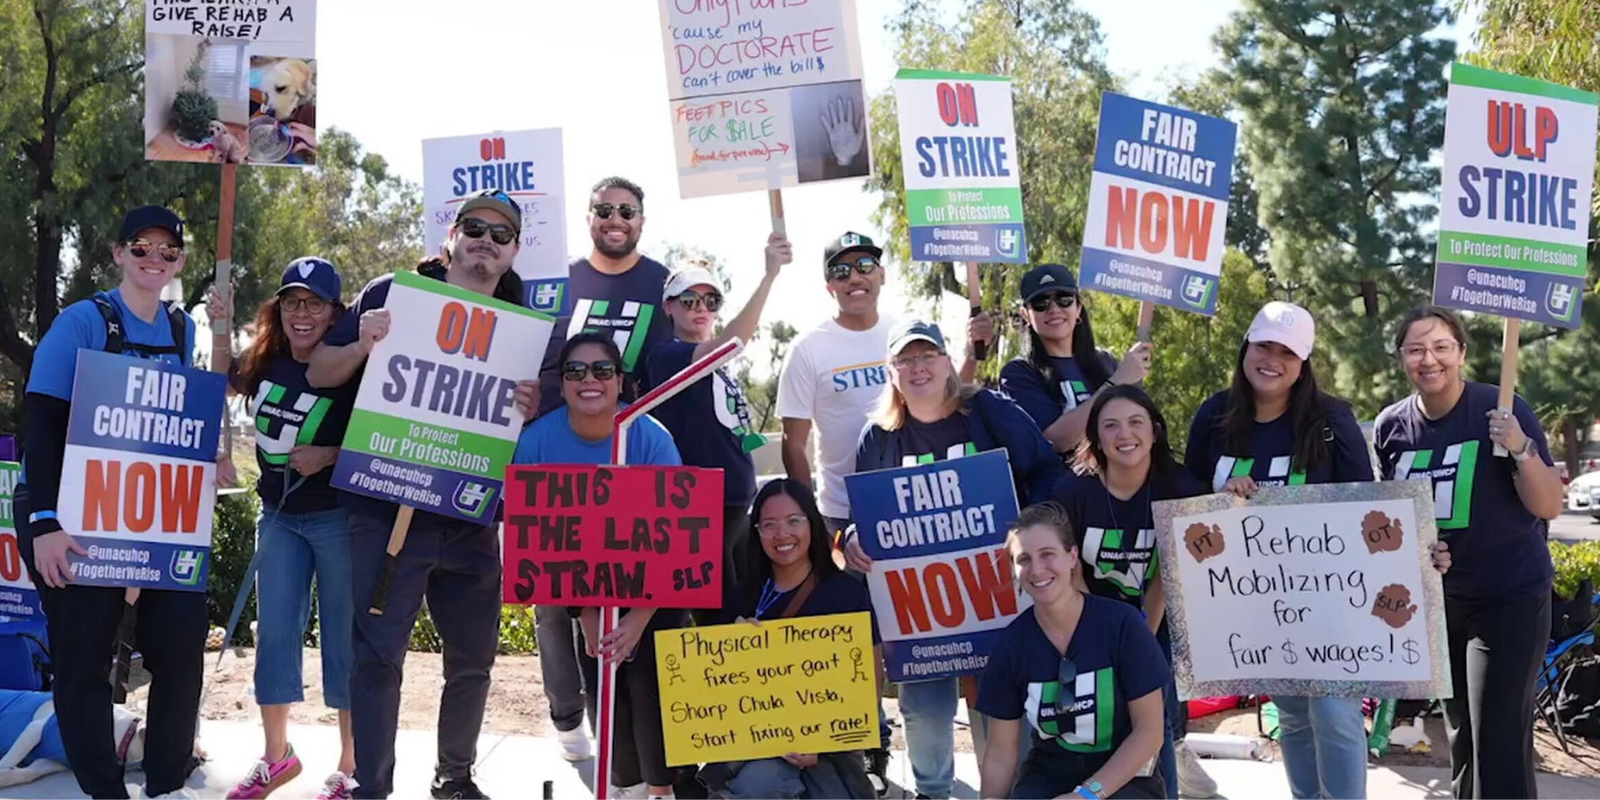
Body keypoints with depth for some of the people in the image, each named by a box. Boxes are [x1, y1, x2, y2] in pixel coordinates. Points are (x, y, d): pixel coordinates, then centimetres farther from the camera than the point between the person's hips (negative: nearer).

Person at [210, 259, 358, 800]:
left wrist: (329, 456, -25)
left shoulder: (350, 371, -15)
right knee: (274, 633, 9)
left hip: (338, 519, -5)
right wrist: (221, 332, 8)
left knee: (343, 637, 2)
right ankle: (276, 756, 24)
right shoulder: (266, 362, 1)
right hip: (279, 517, 6)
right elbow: (220, 389, 21)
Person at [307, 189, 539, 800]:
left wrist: (533, 408, -12)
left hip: (471, 516, 4)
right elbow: (319, 374, 2)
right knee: (377, 655, -4)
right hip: (388, 509, -4)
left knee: (473, 657, 12)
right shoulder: (395, 292, -1)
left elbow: (530, 425, 11)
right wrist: (361, 346, -19)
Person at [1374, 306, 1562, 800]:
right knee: (1460, 735, 18)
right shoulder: (1391, 427, 0)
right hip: (1434, 599, 5)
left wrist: (1521, 449, -30)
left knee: (1500, 742, -9)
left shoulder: (1501, 412, -14)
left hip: (1509, 597, -5)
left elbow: (1549, 507, -15)